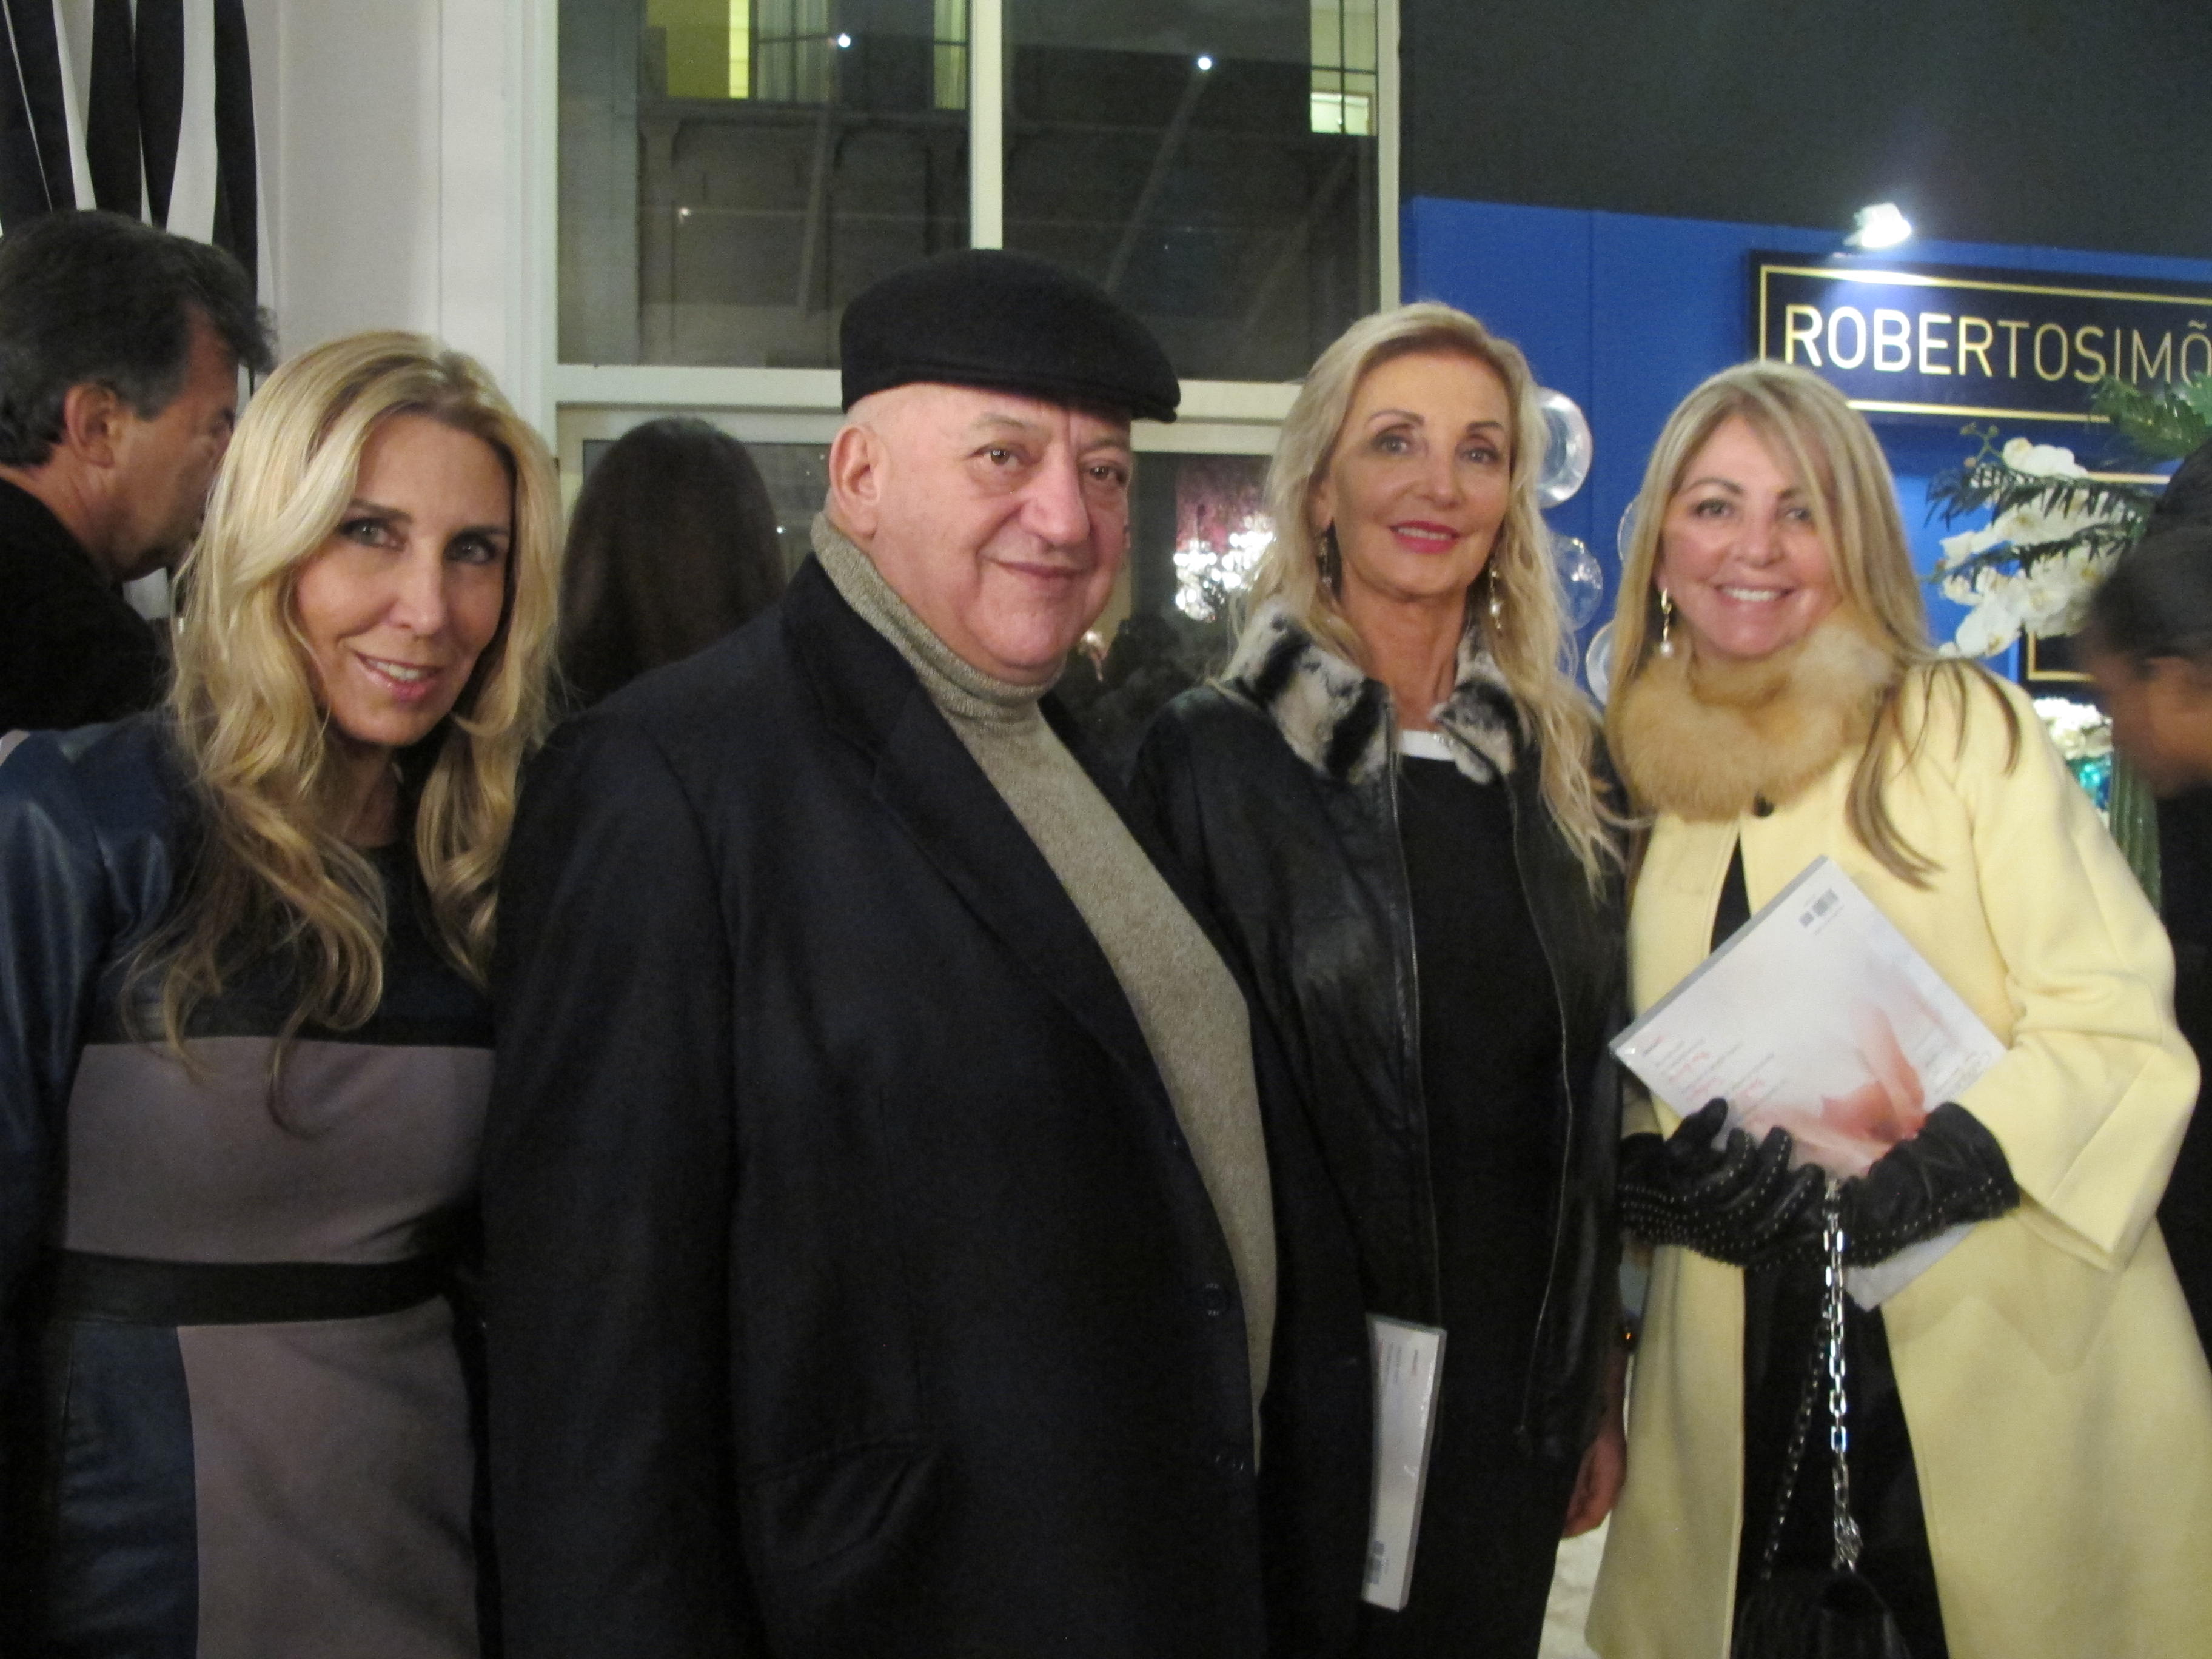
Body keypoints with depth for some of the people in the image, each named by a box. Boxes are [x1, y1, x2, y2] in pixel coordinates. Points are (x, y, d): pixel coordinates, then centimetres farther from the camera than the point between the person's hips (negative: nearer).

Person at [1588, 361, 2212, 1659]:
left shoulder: (1963, 726, -3)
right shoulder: (1645, 774, 7)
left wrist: (1942, 1167, -25)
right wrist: (1660, 1178, -7)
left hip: (2009, 1354, -3)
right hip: (1750, 1362, 3)